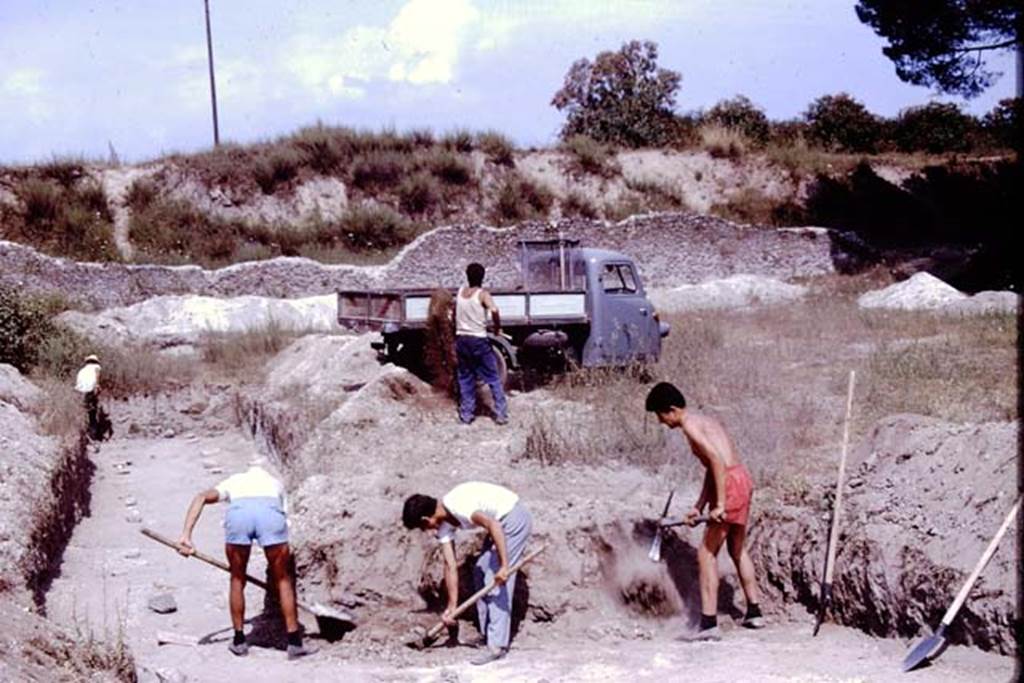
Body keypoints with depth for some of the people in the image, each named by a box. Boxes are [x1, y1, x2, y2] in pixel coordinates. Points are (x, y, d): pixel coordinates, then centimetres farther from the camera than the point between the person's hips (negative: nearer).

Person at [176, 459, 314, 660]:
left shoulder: (234, 481, 39)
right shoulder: (275, 484, 40)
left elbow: (201, 498, 16)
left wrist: (186, 535, 9)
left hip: (238, 513, 0)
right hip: (271, 514, 0)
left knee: (237, 579, 22)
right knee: (283, 580, 18)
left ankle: (239, 641, 30)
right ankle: (295, 644, 21)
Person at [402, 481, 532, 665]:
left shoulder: (456, 506, -26)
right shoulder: (443, 524, 3)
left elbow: (493, 525, -33)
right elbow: (451, 565, 5)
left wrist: (504, 565, -33)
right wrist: (451, 607, 4)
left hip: (514, 517, -10)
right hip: (501, 521, 10)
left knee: (497, 581, -11)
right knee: (480, 573, 15)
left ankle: (497, 645, -10)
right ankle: (487, 634, 24)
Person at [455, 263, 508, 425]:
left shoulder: (460, 292, 5)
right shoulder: (482, 294, -11)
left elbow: (454, 314, 13)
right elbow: (494, 311, -27)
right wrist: (498, 328, -12)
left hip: (461, 339, 5)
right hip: (479, 340, -5)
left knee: (465, 379, 13)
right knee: (493, 378, 4)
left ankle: (466, 415, 13)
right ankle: (501, 414, 1)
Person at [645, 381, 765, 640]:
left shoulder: (690, 424, -9)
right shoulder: (705, 420, 20)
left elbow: (717, 460, -20)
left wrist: (720, 504, -22)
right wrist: (698, 507, 20)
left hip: (730, 483, -10)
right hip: (743, 479, 10)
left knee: (707, 553, -5)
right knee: (738, 550, 24)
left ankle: (709, 624, -8)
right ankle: (754, 613, 33)